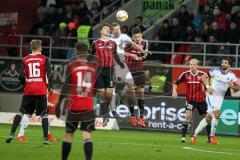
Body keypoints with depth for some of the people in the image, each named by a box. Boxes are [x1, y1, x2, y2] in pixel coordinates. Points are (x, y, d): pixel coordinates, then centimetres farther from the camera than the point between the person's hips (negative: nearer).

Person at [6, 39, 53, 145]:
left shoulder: (25, 60, 4)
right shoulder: (44, 59, -1)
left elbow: (21, 76, -3)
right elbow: (49, 74, -10)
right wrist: (50, 87, 3)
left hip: (28, 91, 2)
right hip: (41, 91, -2)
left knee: (21, 112, 10)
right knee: (44, 114, 6)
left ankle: (12, 134, 0)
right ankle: (46, 138, 0)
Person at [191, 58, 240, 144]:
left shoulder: (231, 76, -4)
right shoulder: (215, 71, -7)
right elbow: (206, 76, 7)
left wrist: (233, 86, -24)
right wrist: (208, 86, -7)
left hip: (220, 98, 3)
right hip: (211, 95, -3)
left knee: (208, 118, 4)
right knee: (217, 114, -22)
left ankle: (195, 135, 17)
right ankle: (212, 136, -6)